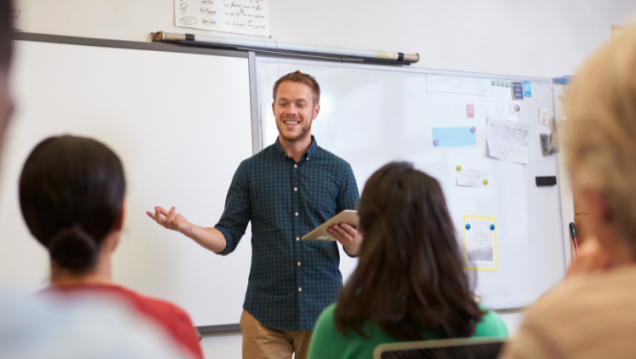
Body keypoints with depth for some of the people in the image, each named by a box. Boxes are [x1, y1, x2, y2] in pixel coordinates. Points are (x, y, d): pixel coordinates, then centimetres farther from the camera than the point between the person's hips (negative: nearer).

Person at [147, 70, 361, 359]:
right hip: (265, 315, 0)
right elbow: (227, 238, 4)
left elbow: (360, 246, 5)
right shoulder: (251, 170, 4)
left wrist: (352, 241, -18)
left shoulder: (338, 170, 3)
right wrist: (185, 227, -14)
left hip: (323, 312, 0)